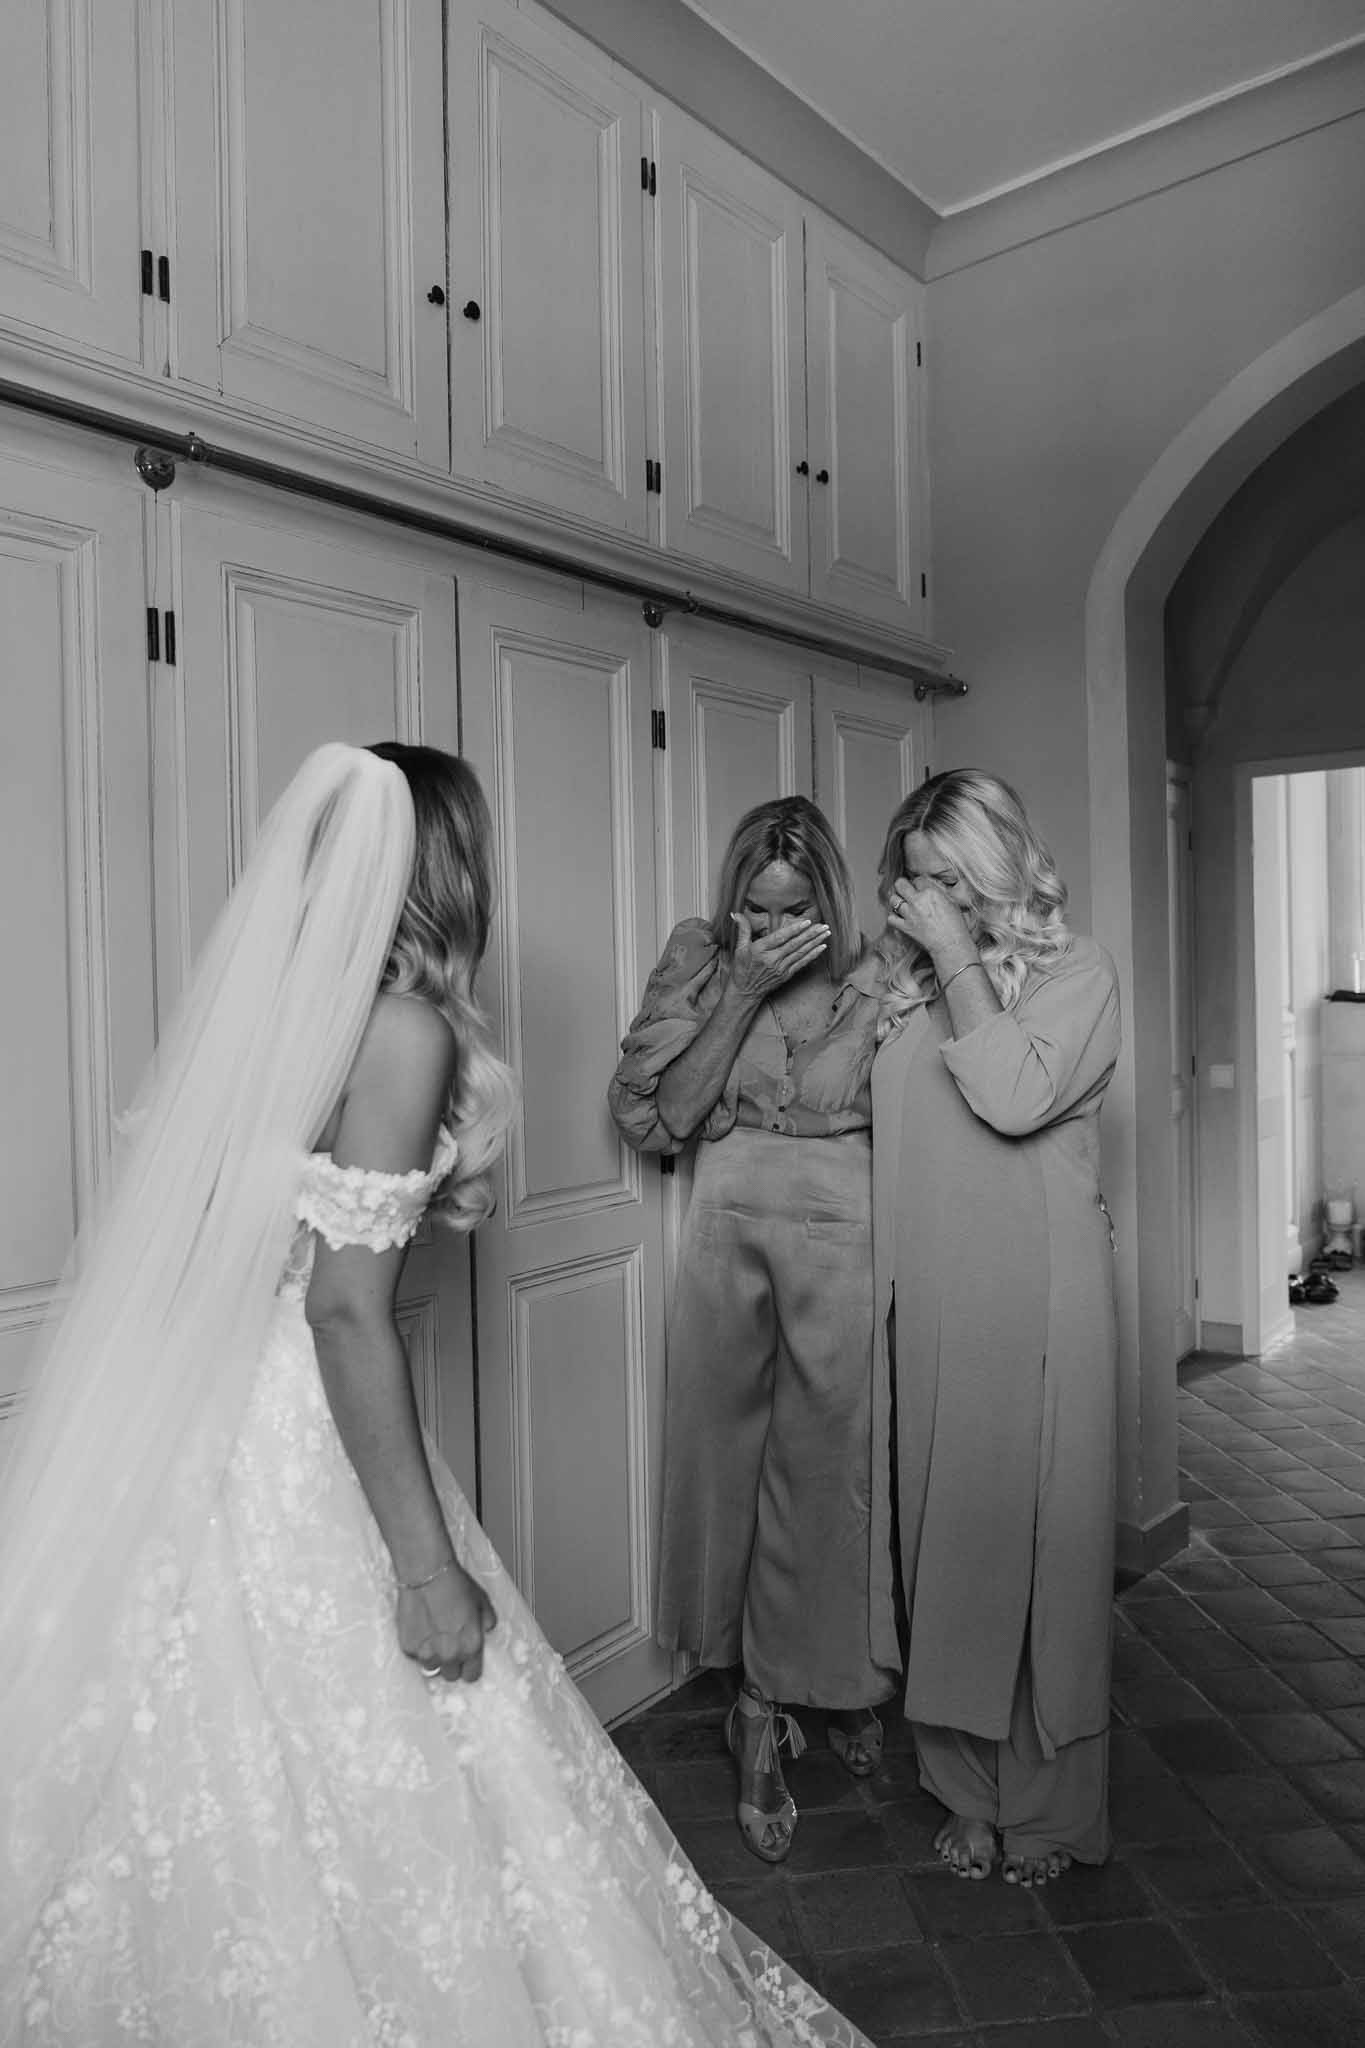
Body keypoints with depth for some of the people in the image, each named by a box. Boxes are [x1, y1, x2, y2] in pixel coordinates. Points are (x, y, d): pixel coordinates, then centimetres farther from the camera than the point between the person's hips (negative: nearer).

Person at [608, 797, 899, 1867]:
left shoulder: (875, 977, -1)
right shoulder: (699, 959, 2)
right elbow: (658, 1114, -8)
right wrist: (744, 991, -12)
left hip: (842, 1238, -1)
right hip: (728, 1232, 1)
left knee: (830, 1468, 5)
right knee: (728, 1462, 6)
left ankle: (767, 1706, 28)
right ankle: (766, 1695, 27)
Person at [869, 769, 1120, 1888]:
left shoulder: (1076, 967, -2)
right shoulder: (909, 980, 10)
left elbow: (1014, 1096, -20)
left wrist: (956, 956, -15)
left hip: (1036, 1301, -4)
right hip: (929, 1302, 4)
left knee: (1040, 1538, 5)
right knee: (945, 1540, 11)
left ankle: (1048, 1809, 25)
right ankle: (971, 1791, 29)